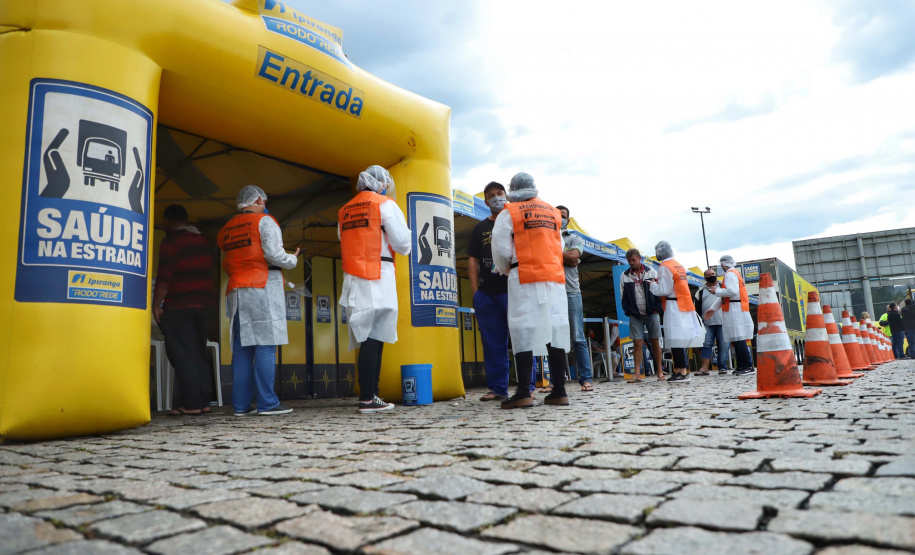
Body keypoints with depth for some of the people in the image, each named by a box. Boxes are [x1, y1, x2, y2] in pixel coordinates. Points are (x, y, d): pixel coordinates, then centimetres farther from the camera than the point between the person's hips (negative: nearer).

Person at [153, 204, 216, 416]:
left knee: (181, 354, -3)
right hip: (203, 303, 7)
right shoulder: (203, 241, 15)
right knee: (199, 354, 11)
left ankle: (191, 403, -5)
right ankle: (203, 401, 12)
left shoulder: (170, 242, -7)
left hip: (179, 305, -7)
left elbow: (165, 276, -14)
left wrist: (156, 304, -10)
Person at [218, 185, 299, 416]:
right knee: (266, 345, -7)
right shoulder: (265, 221, 0)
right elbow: (273, 254, -12)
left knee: (242, 348, 5)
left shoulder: (227, 229, 19)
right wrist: (293, 260, 5)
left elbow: (226, 265, 15)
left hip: (235, 290, 6)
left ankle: (241, 404, 6)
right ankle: (266, 402, -9)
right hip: (263, 286, -6)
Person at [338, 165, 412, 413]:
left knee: (369, 339, 9)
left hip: (353, 279, 6)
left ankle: (370, 395, 12)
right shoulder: (385, 205, -1)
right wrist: (405, 239, 15)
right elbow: (402, 244, -5)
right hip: (378, 277, -6)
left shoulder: (345, 211, 17)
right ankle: (367, 399, -6)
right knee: (374, 339, -6)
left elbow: (344, 244, 15)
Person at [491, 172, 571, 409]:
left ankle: (524, 392, -9)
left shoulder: (508, 213, 3)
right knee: (555, 330, 4)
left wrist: (505, 271, 16)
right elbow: (558, 246, 15)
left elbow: (501, 249, -1)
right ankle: (559, 390, 5)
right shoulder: (553, 212, 18)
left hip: (525, 277, -4)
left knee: (524, 331, -5)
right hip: (555, 275, 5)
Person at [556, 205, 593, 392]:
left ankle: (586, 379, 0)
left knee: (578, 338, -3)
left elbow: (573, 256, -8)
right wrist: (565, 257, -6)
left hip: (571, 292, -1)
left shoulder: (575, 239, 12)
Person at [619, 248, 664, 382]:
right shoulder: (624, 276, 7)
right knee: (637, 343, -4)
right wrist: (628, 312, -4)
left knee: (655, 341, 4)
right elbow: (624, 296, 6)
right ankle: (637, 374, -3)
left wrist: (656, 309, -6)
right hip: (635, 315, 1)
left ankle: (660, 372, 12)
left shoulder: (651, 272, 4)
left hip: (651, 313, 0)